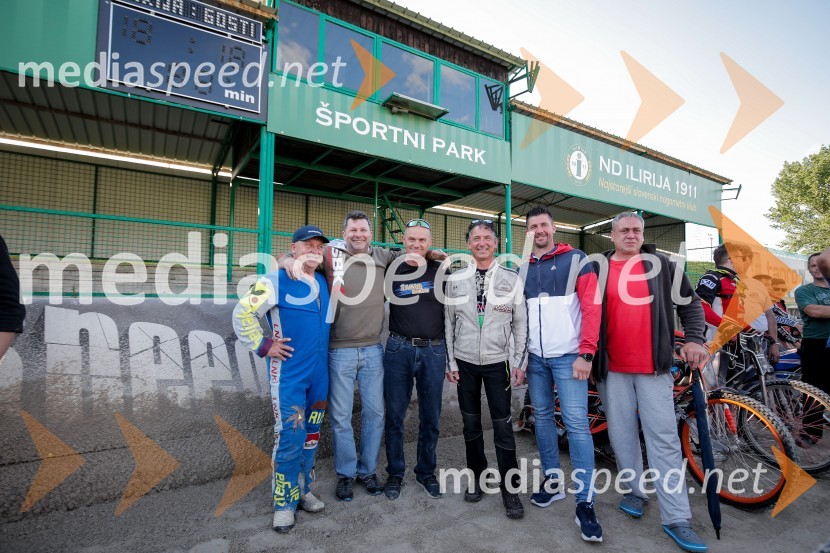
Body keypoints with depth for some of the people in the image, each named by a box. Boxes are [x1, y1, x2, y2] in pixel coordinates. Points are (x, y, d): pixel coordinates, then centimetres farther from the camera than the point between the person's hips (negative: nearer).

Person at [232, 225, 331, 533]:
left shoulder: (324, 284, 10)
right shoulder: (276, 282, -9)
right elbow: (242, 313, -11)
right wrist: (263, 346, -12)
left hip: (319, 373, 6)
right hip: (288, 374, -6)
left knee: (311, 435, 15)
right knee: (290, 438, -2)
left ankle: (303, 492, 33)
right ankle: (285, 503, 18)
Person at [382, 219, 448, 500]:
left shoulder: (440, 270, 5)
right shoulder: (392, 269, 2)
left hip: (434, 351, 1)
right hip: (399, 350, -1)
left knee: (431, 417, 11)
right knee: (394, 416, 8)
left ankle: (426, 471, 30)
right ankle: (395, 473, 27)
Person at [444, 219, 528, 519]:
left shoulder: (512, 278, -2)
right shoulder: (456, 279, 1)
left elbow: (521, 323, 1)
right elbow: (448, 323, 5)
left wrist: (519, 362, -2)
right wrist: (450, 362, 2)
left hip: (498, 362, -1)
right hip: (465, 362, 2)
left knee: (503, 425, 3)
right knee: (471, 422, 12)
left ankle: (510, 488, 20)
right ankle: (476, 476, 32)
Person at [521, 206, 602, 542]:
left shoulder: (576, 260, -1)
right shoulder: (523, 268, 11)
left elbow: (592, 308, -7)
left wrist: (586, 354, -13)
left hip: (568, 356, -4)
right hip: (535, 358, 5)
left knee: (576, 423, -6)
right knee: (543, 418, 12)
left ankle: (585, 503, 4)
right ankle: (553, 482, 28)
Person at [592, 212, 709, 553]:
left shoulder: (661, 264, 7)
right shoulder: (599, 268, 6)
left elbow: (689, 303, 12)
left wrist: (694, 339, -2)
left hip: (654, 366, 0)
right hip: (613, 367, 1)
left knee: (664, 439, 1)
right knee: (622, 434, 10)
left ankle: (677, 518, 9)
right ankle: (635, 490, 29)